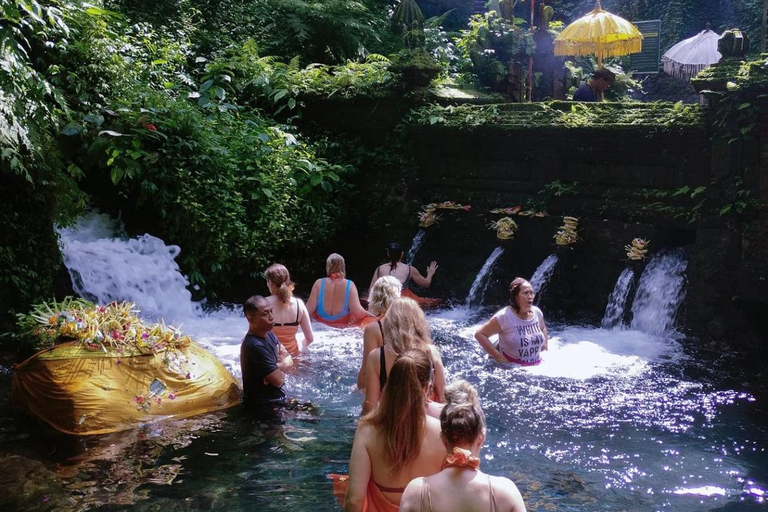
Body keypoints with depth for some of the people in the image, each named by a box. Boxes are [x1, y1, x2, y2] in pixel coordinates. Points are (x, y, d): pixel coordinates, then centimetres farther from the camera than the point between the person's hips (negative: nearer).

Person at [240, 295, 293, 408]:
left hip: (275, 399, 9)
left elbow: (289, 361, 7)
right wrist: (282, 365, -1)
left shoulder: (269, 335, 4)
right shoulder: (255, 347, -26)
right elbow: (278, 380, -22)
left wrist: (279, 366, -15)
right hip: (263, 406, -9)